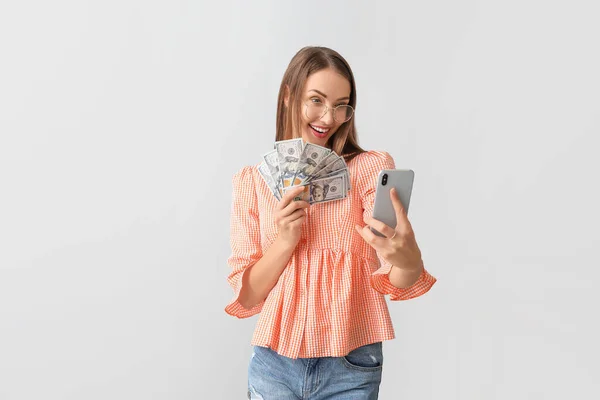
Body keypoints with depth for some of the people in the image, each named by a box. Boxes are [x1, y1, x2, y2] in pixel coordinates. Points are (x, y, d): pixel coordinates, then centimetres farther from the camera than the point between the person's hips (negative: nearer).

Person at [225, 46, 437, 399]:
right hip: (274, 365, 1)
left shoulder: (371, 167, -5)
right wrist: (285, 242, -17)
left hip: (351, 368, -1)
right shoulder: (252, 181, 0)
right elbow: (244, 297, -1)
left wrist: (407, 258, -37)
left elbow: (396, 284, -15)